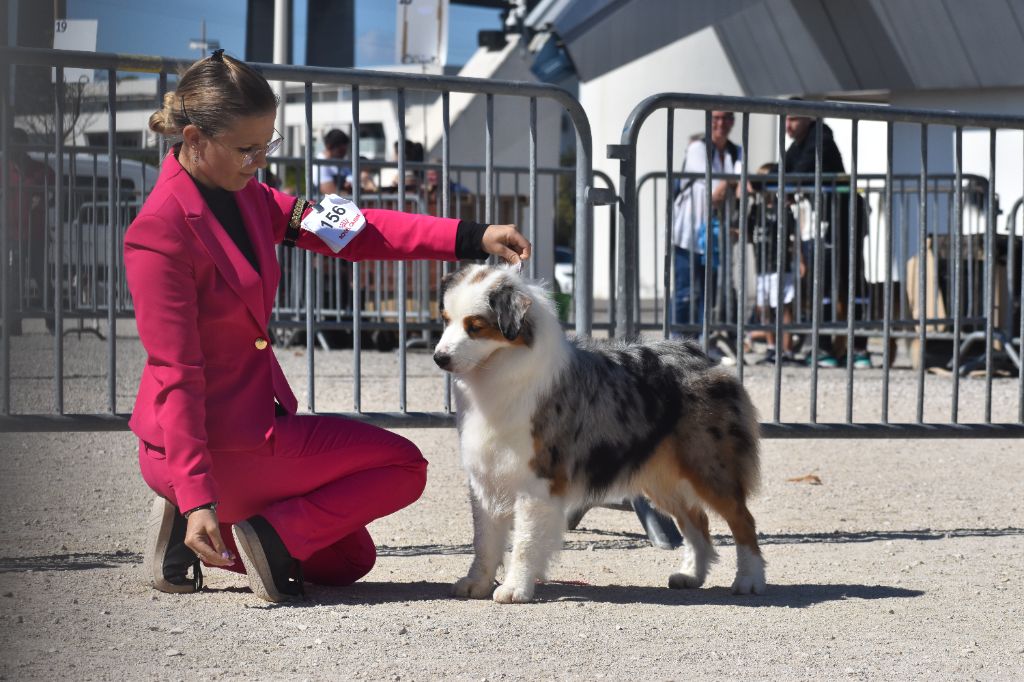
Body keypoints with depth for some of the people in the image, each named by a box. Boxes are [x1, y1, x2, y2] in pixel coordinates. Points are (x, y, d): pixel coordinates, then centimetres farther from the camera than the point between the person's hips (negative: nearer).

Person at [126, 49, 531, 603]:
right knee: (403, 466, 0)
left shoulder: (243, 197, 7)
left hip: (249, 421, 9)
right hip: (222, 444, -9)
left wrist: (475, 238, -3)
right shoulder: (159, 233, -21)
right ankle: (274, 534, -7)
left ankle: (191, 533, 10)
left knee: (347, 561, 20)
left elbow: (347, 230, 6)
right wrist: (198, 496, -29)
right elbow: (175, 375, -24)